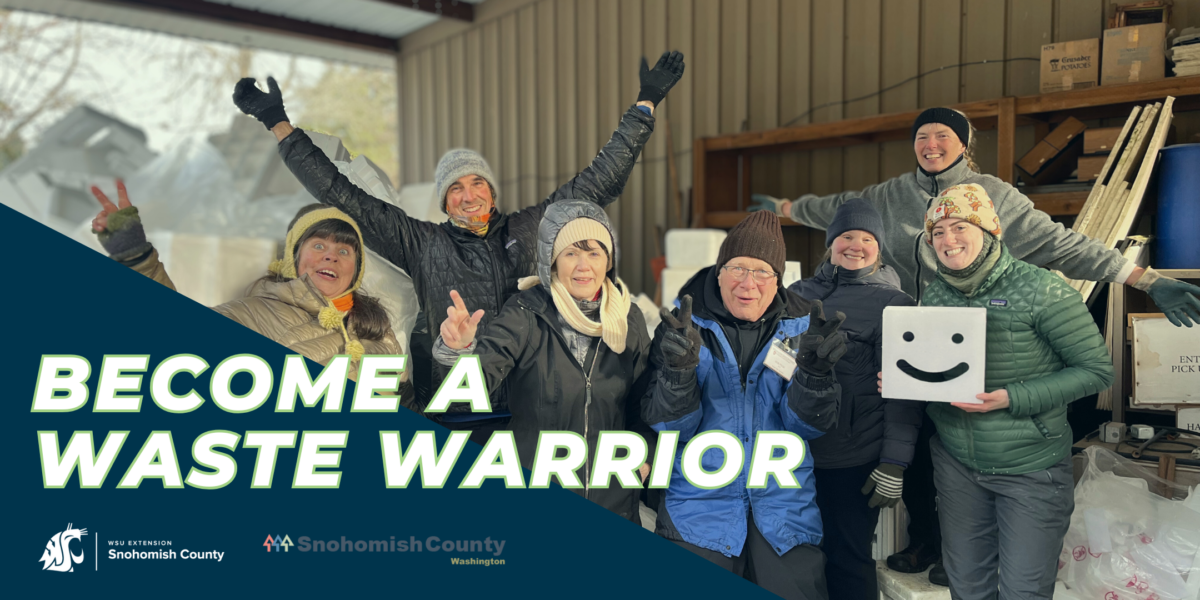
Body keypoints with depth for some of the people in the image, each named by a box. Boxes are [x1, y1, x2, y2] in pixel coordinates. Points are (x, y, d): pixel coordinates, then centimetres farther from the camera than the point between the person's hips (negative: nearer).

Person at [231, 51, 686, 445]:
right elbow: (341, 196, 8)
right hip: (455, 417, -1)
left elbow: (601, 181, 11)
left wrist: (646, 104, 12)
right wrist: (278, 123, 10)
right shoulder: (423, 245, 6)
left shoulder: (529, 230, 8)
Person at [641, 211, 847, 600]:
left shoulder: (800, 326, 1)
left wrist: (814, 373, -23)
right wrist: (678, 370, -28)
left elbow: (808, 426, -4)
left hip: (784, 508, 2)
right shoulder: (685, 327, -4)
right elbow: (668, 429, -10)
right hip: (700, 506, -1)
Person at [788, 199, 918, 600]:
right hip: (794, 451, 4)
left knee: (847, 558, 6)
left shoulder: (893, 305, -2)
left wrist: (894, 465, -12)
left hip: (853, 461, -4)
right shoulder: (799, 293, 10)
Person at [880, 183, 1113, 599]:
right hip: (955, 463, 4)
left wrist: (1010, 399, -22)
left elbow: (1096, 369, -12)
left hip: (1031, 468, -4)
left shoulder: (1039, 290, -14)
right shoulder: (934, 296, 2)